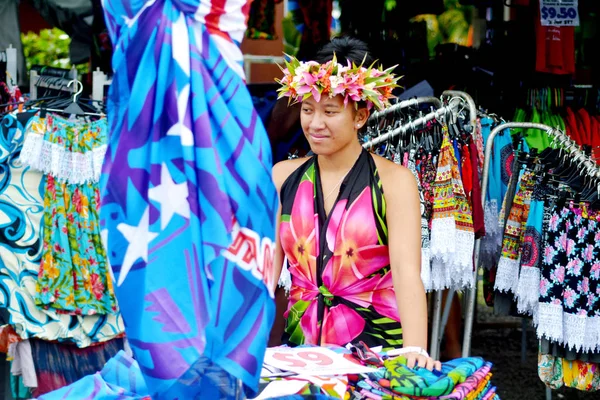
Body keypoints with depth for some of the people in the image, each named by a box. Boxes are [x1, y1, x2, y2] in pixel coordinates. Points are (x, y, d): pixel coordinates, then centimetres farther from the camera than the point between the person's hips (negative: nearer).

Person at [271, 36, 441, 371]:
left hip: (377, 346, -2)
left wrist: (415, 351, -28)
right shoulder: (282, 177, 7)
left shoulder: (393, 181, -3)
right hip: (301, 343, 2)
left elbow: (407, 273, -14)